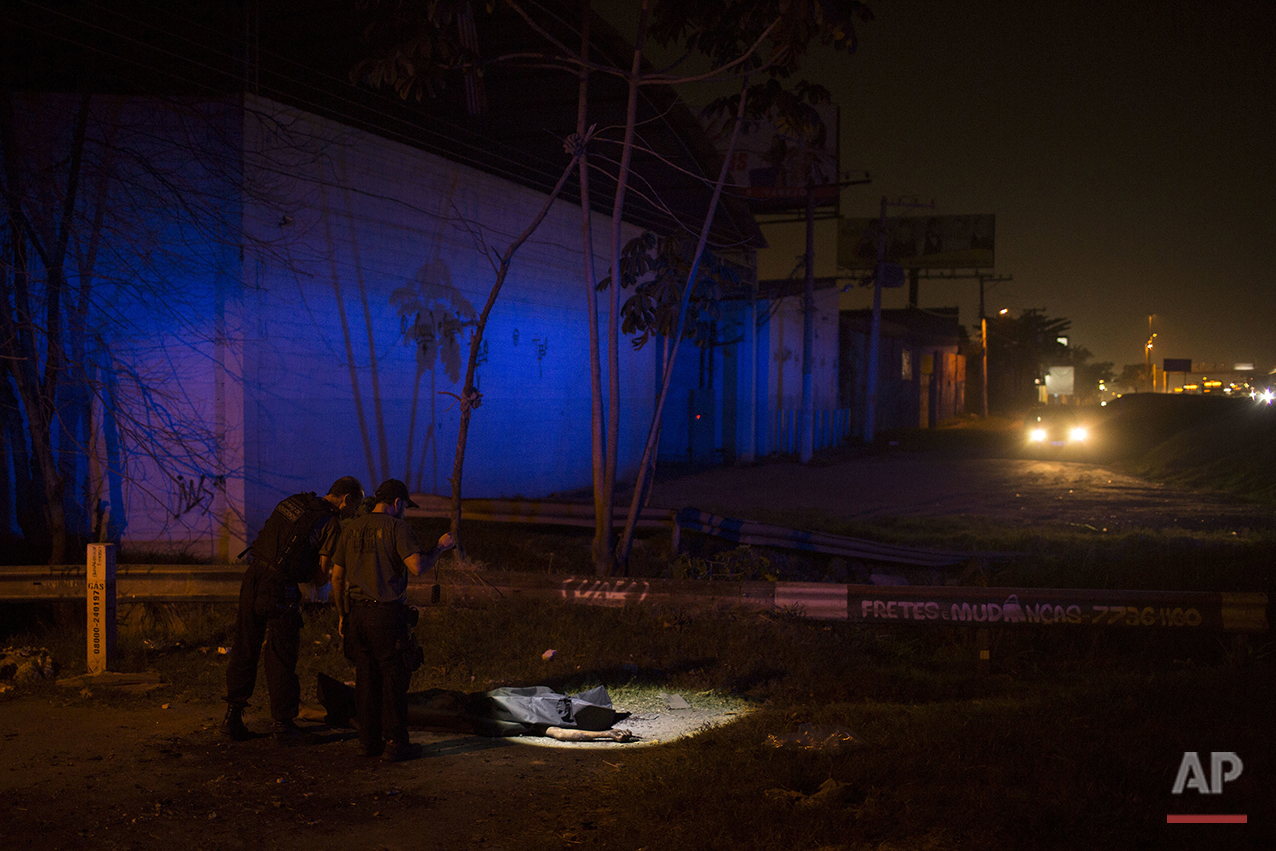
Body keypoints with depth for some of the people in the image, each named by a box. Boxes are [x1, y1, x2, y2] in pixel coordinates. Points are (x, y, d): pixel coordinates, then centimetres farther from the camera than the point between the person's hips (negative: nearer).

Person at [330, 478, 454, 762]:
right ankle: (396, 743, 4)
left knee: (366, 677, 12)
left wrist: (342, 614, 20)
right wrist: (440, 547, -3)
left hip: (357, 612, 6)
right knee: (394, 678, 2)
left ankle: (370, 740, 17)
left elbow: (337, 576, 14)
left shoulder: (352, 529, 12)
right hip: (387, 613, -6)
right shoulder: (398, 528, -8)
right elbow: (417, 567, -20)